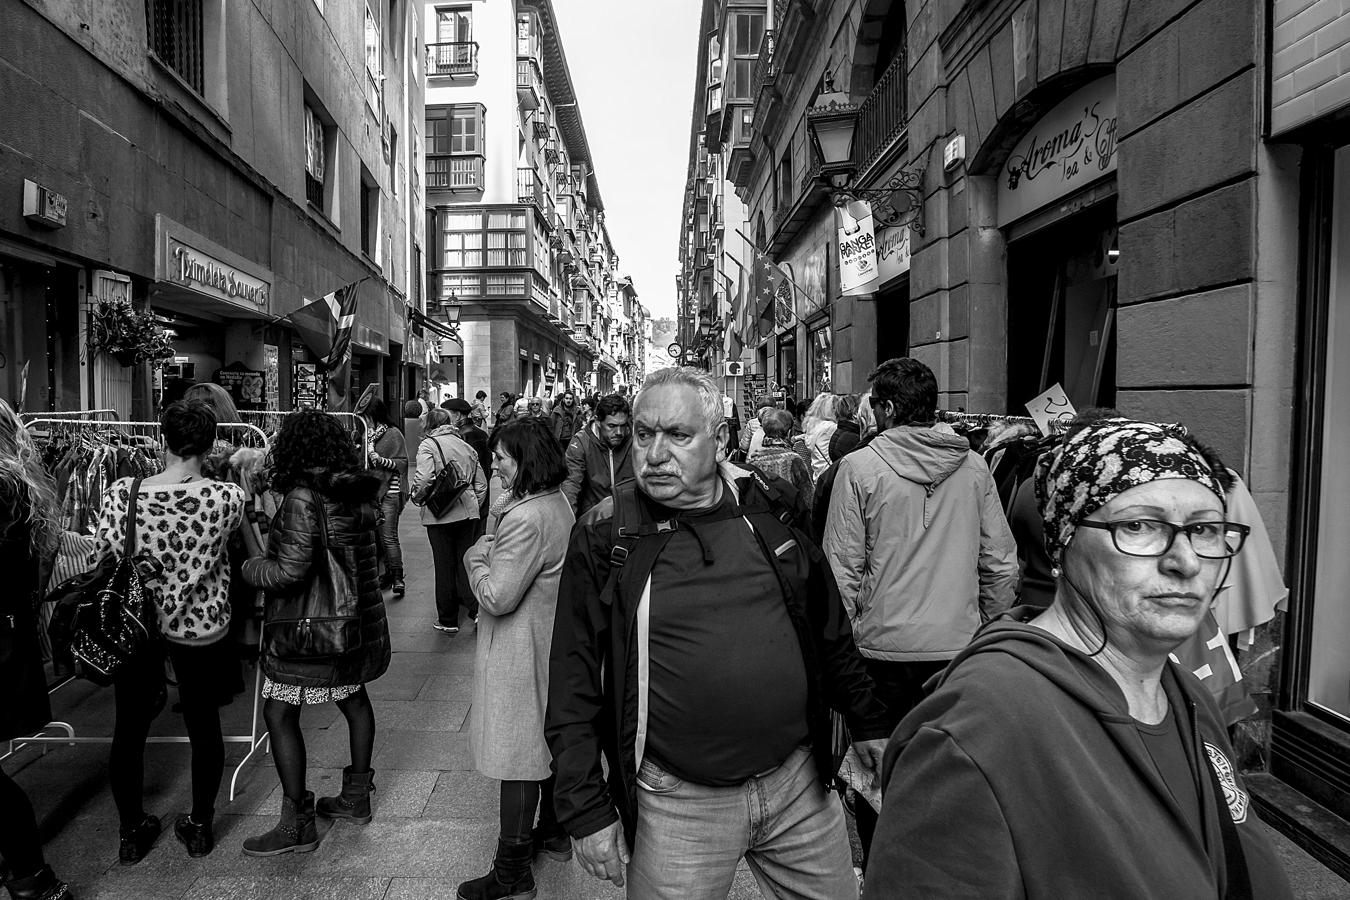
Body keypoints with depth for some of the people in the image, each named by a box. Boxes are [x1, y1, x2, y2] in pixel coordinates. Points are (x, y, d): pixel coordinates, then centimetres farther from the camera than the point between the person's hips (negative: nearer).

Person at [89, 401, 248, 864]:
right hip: (202, 629, -1)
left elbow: (99, 565, -9)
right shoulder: (228, 496, -18)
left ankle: (131, 833, 37)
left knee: (129, 729, 20)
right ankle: (201, 827, 34)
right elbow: (255, 554, -1)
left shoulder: (121, 493, -14)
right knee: (204, 726, 17)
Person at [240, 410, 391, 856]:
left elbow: (290, 574, -24)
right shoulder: (359, 492, 2)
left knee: (279, 715, 7)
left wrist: (250, 566, -5)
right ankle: (356, 797, 37)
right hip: (359, 619, 8)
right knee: (354, 697, 20)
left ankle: (298, 824, 16)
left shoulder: (302, 499, -20)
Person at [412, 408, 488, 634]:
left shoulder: (428, 445, -5)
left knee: (445, 566, 6)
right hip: (468, 512, 5)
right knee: (466, 563, 13)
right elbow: (481, 484, 15)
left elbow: (423, 479, -19)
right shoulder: (466, 446, 13)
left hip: (440, 514, -4)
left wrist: (416, 494, -1)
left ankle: (448, 621, 16)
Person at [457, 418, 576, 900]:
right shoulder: (559, 503, 5)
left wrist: (475, 557, -9)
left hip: (519, 652, -10)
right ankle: (554, 832, 40)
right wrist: (491, 552, 3)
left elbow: (497, 597, -24)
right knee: (549, 742, 22)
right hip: (552, 639, 10)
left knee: (517, 757, 3)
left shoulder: (525, 520, -27)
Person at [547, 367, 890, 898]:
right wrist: (586, 810, -6)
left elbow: (830, 630, 9)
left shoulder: (771, 509, -3)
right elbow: (573, 685, -6)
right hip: (676, 804, -2)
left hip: (799, 782, 3)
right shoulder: (603, 538, -10)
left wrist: (866, 723, 14)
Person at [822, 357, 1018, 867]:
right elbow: (1002, 563, 3)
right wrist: (984, 627, 16)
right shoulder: (973, 466, 0)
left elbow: (842, 570, -11)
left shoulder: (859, 467, -11)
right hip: (959, 647, 4)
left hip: (884, 648, -3)